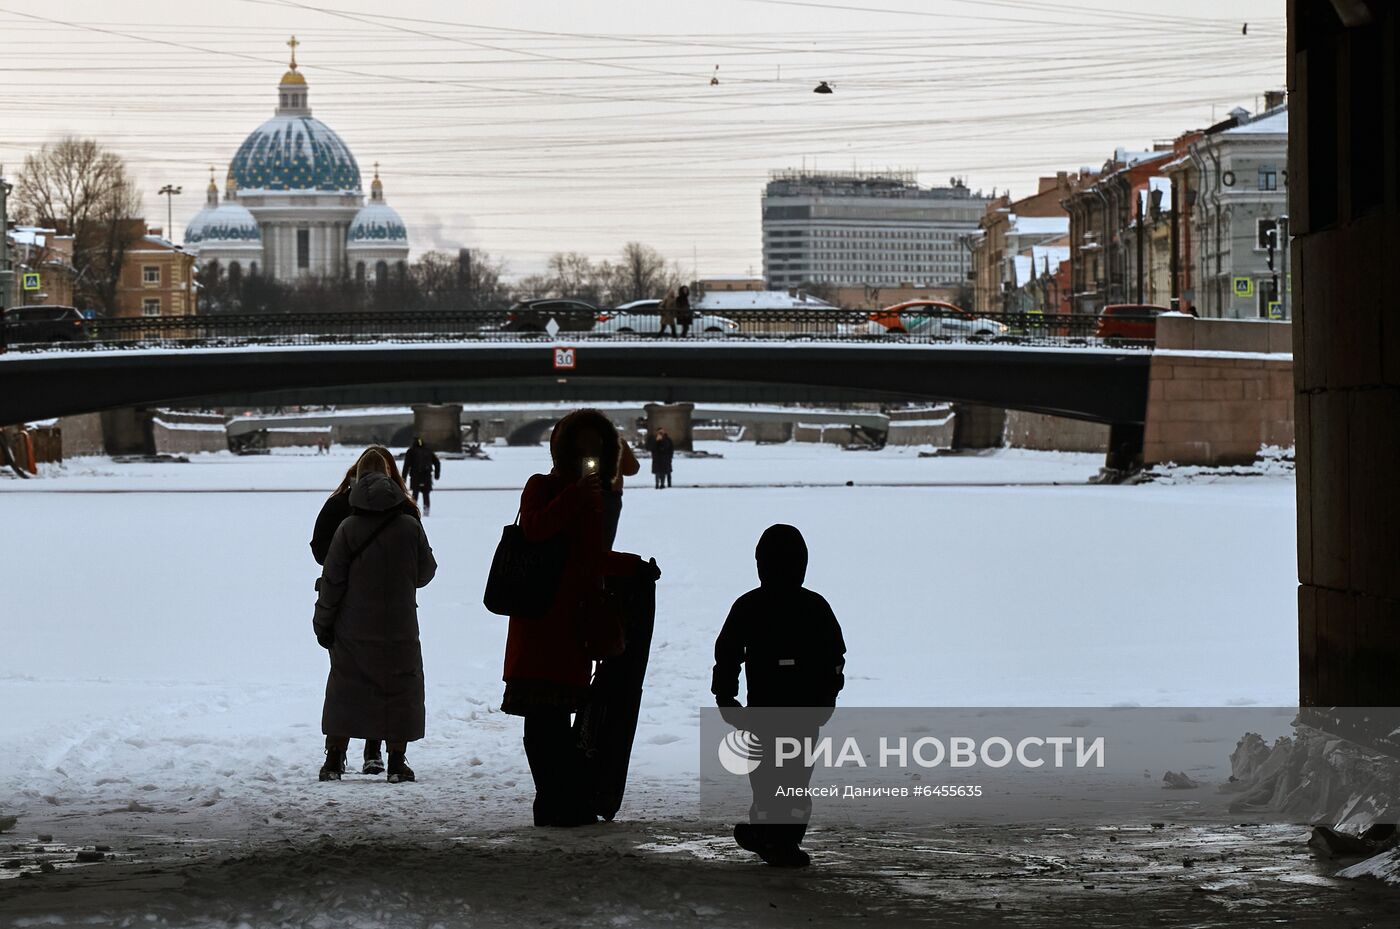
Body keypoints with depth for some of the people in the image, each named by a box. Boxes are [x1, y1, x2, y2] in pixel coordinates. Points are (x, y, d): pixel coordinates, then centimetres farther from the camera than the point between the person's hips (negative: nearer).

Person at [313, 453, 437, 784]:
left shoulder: (348, 528, -9)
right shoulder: (410, 527, -7)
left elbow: (332, 580, -7)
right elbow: (426, 572, 5)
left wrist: (323, 623, 3)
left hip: (353, 630, 0)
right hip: (400, 629, 0)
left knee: (345, 689, 11)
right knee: (400, 690, 10)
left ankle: (334, 760, 12)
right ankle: (396, 763, 9)